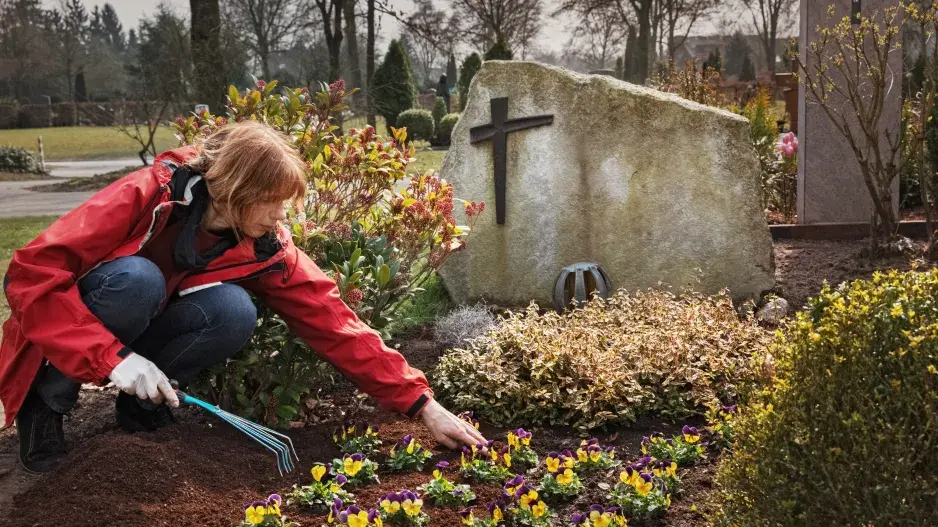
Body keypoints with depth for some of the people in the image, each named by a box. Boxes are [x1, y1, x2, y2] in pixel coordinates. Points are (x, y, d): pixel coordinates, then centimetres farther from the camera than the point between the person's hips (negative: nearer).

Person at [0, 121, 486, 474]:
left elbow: (333, 322, -16)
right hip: (63, 335, -3)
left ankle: (141, 403, -3)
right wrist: (113, 358, -38)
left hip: (144, 336, 4)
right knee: (137, 278, -36)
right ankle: (47, 400, -14)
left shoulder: (268, 250, -14)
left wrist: (422, 405, -21)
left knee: (234, 312, -26)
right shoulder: (147, 196, -28)